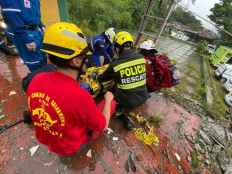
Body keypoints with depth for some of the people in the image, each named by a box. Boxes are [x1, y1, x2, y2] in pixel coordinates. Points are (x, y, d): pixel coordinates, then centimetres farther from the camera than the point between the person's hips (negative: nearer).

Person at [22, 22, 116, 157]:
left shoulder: (36, 79, -20)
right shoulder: (80, 96, -39)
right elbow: (102, 126, -20)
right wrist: (108, 100, -6)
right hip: (73, 146, -4)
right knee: (112, 101, 4)